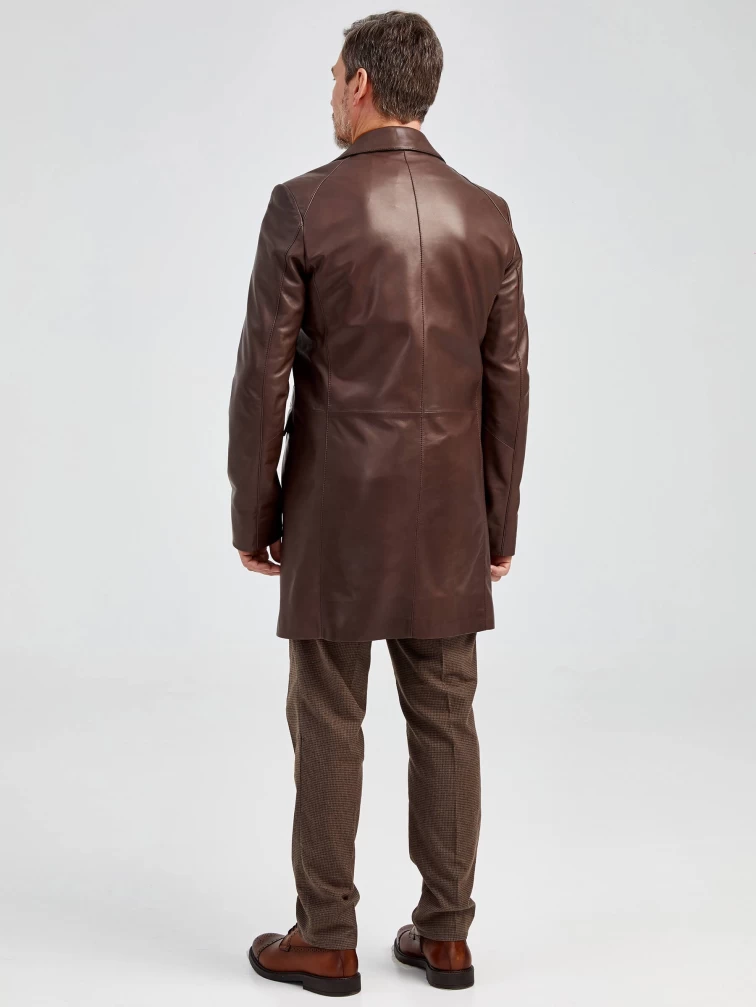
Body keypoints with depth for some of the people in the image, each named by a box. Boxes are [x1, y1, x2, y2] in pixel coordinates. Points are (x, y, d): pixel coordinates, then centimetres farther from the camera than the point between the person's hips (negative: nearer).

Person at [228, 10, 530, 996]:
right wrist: (500, 522, 11)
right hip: (448, 514, 4)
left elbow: (264, 375, -9)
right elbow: (508, 381, 3)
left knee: (328, 724, 6)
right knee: (444, 719, 11)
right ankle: (444, 934, 20)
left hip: (336, 511, -3)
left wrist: (252, 512, 1)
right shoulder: (487, 215, 3)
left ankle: (326, 942, 15)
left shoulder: (303, 206, -9)